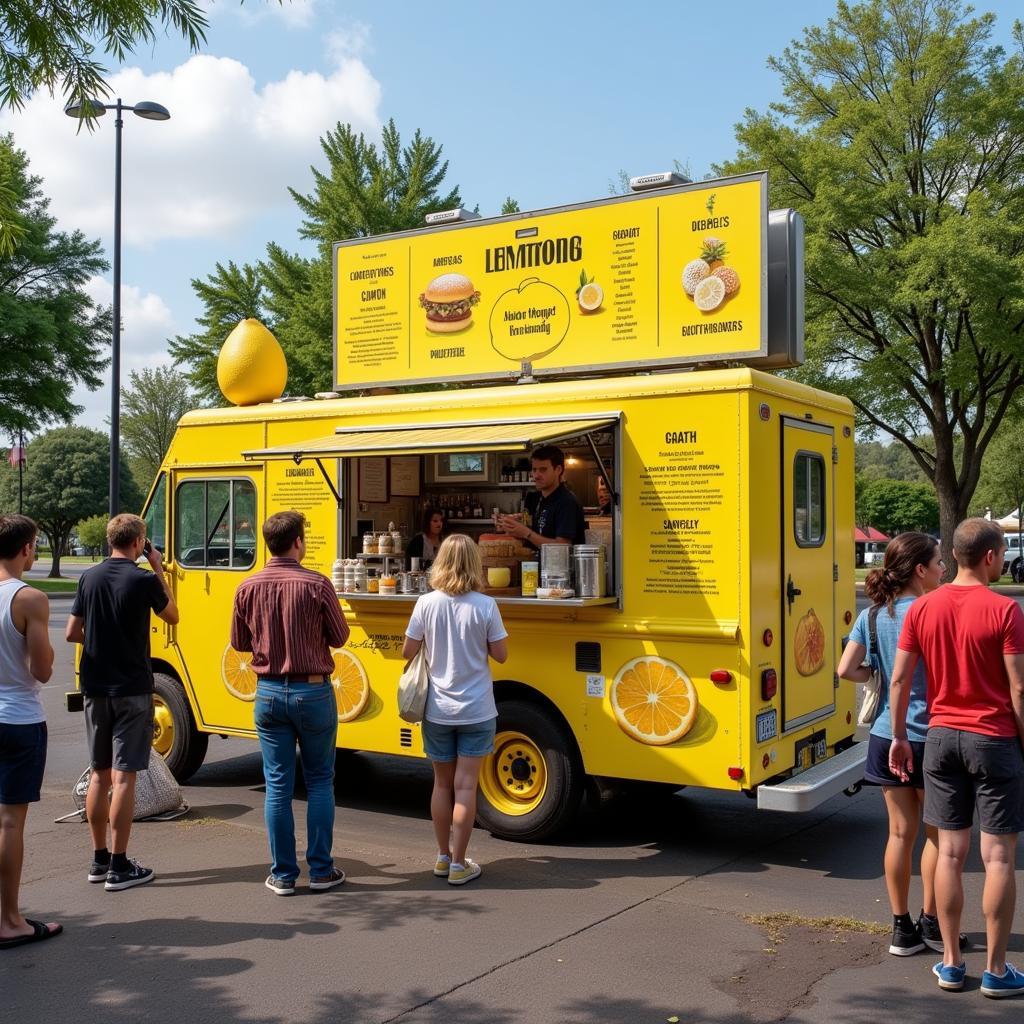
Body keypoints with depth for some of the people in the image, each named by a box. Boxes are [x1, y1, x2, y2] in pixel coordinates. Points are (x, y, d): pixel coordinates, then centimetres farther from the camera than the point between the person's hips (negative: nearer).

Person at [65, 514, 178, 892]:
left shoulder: (89, 578, 4)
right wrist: (159, 570, 8)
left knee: (100, 774, 13)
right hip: (132, 690, -5)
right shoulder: (144, 580, -12)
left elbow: (72, 633, 5)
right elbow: (172, 616, 5)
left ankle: (99, 860, 22)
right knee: (123, 777, -2)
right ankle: (119, 867, 2)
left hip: (96, 688, 5)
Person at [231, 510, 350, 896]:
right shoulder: (317, 585, -13)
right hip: (313, 691, -2)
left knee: (277, 785, 8)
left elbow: (239, 642, 8)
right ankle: (321, 870, 13)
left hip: (269, 693, 3)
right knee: (319, 782, 10)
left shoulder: (248, 588, -4)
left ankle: (282, 875, 13)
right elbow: (339, 636, -3)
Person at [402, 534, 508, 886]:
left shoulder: (426, 604, -8)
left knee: (442, 784, 15)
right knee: (465, 786, 3)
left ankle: (443, 857, 27)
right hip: (476, 711, -2)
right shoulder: (486, 606, -11)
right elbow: (500, 655, -4)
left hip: (437, 711, 2)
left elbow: (408, 652, -2)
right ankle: (458, 864, 9)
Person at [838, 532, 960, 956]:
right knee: (937, 833, 12)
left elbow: (846, 669, -3)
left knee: (900, 832, 13)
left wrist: (882, 676, 8)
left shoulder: (871, 615, 2)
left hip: (886, 738, 5)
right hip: (928, 738, -5)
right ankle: (930, 922, 20)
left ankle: (902, 927, 19)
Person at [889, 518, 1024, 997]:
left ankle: (951, 963, 18)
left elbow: (900, 679, 2)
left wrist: (899, 737, 11)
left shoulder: (922, 608, 1)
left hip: (942, 737, 4)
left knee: (950, 851, 10)